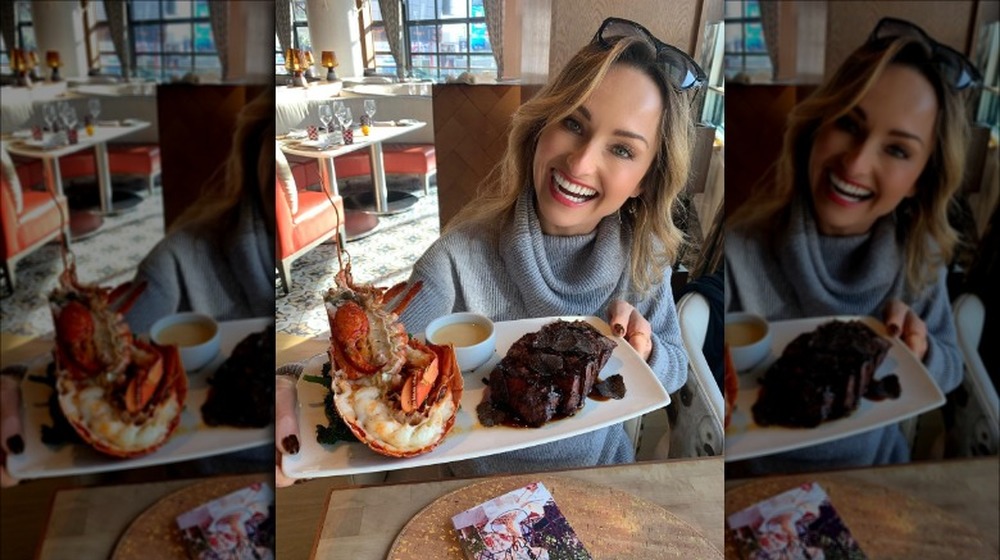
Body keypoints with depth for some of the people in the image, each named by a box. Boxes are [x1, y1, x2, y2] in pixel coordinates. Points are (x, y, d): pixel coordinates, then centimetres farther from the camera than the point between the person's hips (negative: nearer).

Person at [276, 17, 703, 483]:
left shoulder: (644, 255, -12)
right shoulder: (462, 257, -24)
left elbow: (675, 371, -3)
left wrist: (644, 351, -25)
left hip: (603, 465, 1)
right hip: (487, 474, -1)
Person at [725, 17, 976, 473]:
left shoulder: (919, 254, -8)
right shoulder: (737, 253, -23)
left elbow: (949, 372, 3)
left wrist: (919, 349, -18)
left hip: (879, 464, 4)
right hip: (770, 476, -3)